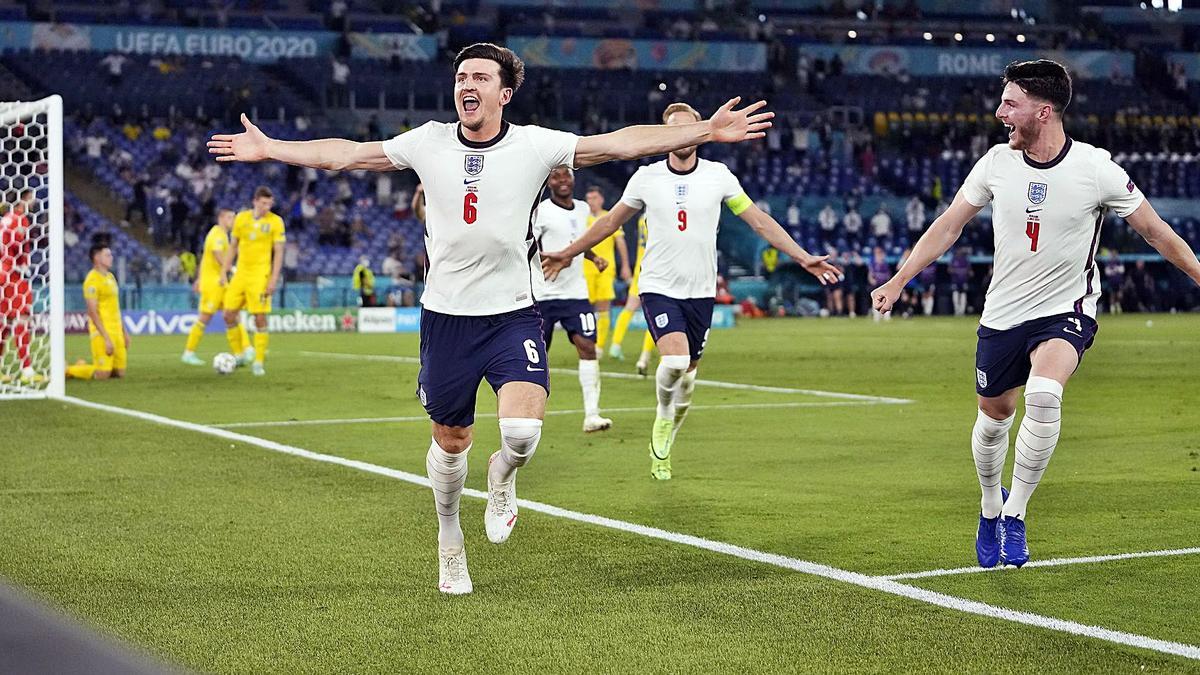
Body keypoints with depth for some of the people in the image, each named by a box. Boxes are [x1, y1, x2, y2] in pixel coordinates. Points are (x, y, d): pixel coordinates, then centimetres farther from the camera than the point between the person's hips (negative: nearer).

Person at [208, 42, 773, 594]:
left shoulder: (535, 145, -4)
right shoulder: (428, 142, 0)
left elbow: (623, 143, -6)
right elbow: (343, 154, 10)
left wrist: (708, 131, -12)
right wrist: (268, 148, 9)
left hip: (513, 315, -2)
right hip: (446, 316, 2)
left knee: (523, 431, -21)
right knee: (450, 440, 11)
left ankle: (502, 477, 17)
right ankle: (449, 545, 36)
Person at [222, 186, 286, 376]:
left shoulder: (275, 221, -5)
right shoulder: (241, 218, 5)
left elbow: (278, 252, -5)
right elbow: (233, 247, 14)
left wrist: (274, 279, -12)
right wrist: (225, 272, 10)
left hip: (260, 275, -4)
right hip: (240, 273, 4)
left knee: (260, 318, -7)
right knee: (229, 314, 0)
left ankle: (259, 362, 1)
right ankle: (240, 355, 15)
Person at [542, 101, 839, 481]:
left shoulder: (718, 175, 0)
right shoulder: (646, 177, -1)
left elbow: (760, 221, 4)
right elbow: (611, 222, 13)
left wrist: (804, 258, -2)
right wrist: (568, 254, 17)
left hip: (700, 292, 2)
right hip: (659, 288, -2)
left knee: (687, 373, 6)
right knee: (675, 359, -24)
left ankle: (662, 447, 27)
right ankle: (663, 416, 6)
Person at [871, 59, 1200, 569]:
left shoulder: (1096, 168, -14)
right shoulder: (997, 162, -5)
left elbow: (1155, 230, -2)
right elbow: (948, 225, 6)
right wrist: (897, 282, 3)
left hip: (1066, 312, -4)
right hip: (1002, 314, 4)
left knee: (1043, 396, -30)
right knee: (993, 417, 12)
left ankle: (1015, 515, -12)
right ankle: (990, 506, 43)